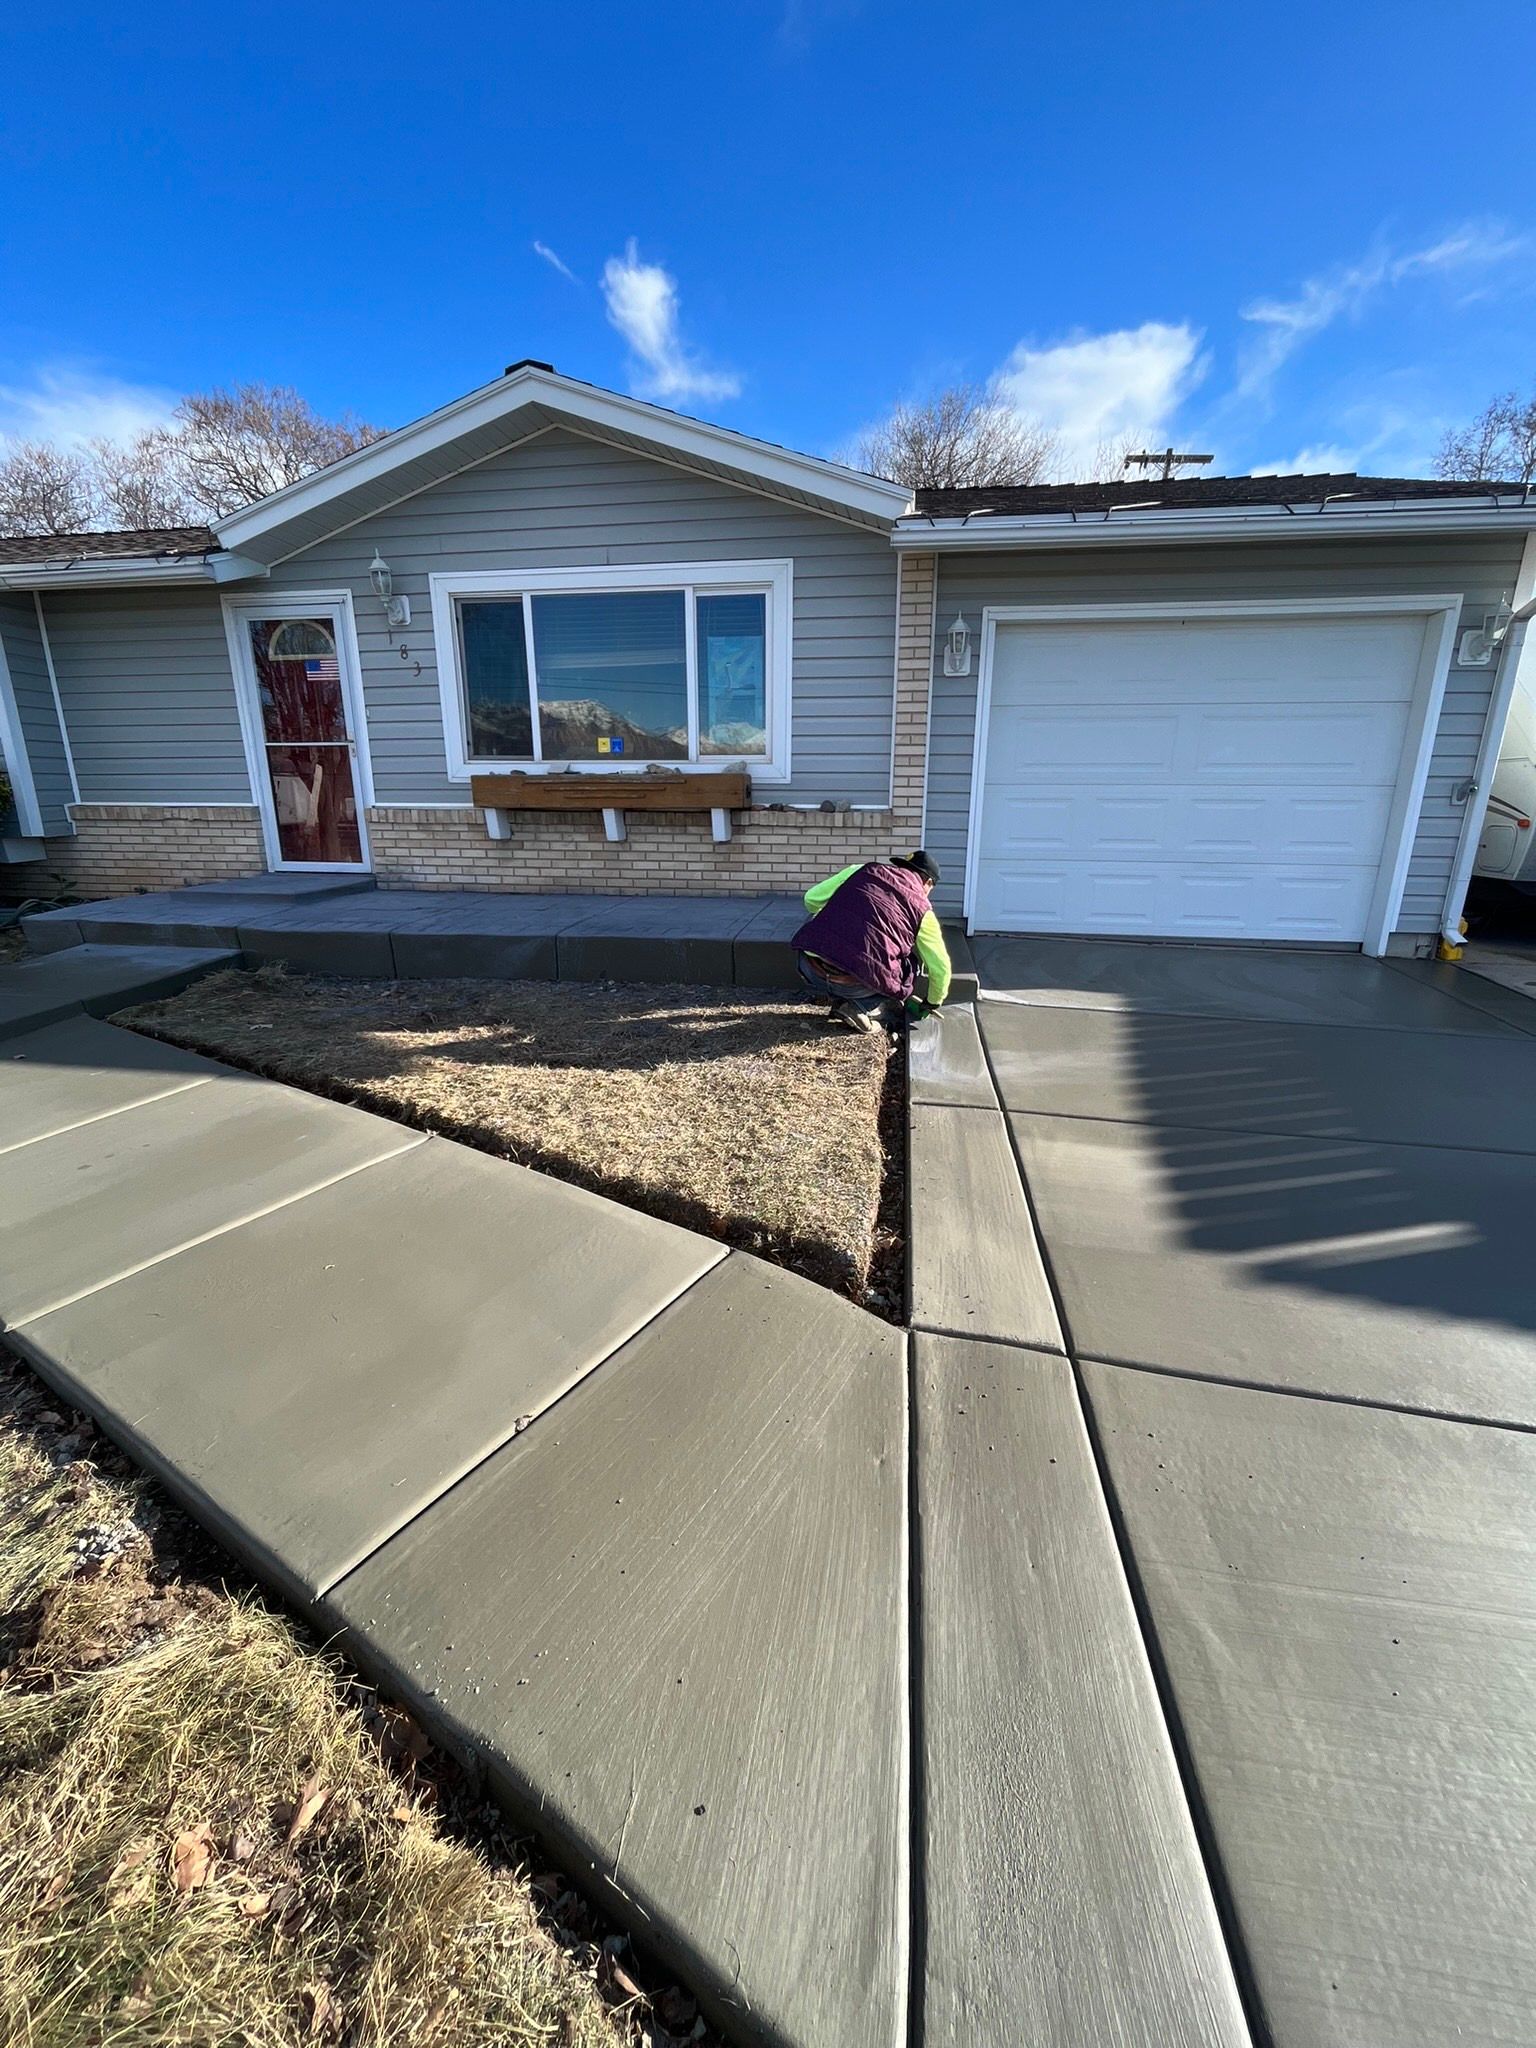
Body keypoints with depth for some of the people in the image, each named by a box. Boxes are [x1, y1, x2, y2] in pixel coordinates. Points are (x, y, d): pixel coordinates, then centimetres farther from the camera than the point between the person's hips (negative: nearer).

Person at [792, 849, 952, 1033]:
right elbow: (941, 967, 17)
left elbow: (812, 899, 18)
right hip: (855, 984, -2)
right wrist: (932, 1004, 36)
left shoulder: (863, 869, 16)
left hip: (809, 971, 3)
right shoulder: (921, 909, 12)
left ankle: (838, 999, 21)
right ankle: (863, 1008, 4)